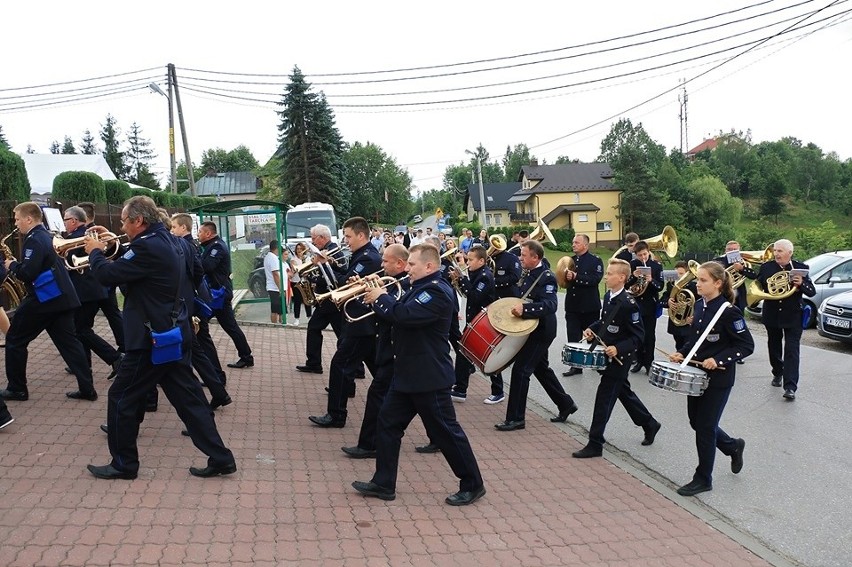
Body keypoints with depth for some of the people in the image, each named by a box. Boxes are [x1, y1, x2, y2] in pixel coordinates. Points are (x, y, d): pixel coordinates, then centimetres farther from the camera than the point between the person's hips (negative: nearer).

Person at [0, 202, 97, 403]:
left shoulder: (34, 240, -14)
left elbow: (27, 273, -22)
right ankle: (87, 389, 2)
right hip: (62, 297, 9)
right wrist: (19, 265, 16)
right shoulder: (47, 236, 16)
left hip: (43, 299, -9)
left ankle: (17, 389, 14)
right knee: (69, 342, 6)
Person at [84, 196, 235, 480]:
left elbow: (107, 275, -19)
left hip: (154, 338, -9)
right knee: (188, 396, 11)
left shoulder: (149, 247, -20)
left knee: (121, 397, 6)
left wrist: (95, 252, 0)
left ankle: (124, 463, 20)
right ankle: (220, 457, 13)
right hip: (175, 333, 10)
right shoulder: (169, 241, 10)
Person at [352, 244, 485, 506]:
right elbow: (399, 313, 15)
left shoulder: (437, 291, -20)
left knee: (446, 430, 0)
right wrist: (380, 298, 1)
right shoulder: (421, 287, 14)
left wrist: (380, 298, -16)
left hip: (429, 376, -10)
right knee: (388, 422, 11)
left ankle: (472, 485, 15)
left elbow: (405, 315, -31)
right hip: (408, 373, 10)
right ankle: (383, 484, 20)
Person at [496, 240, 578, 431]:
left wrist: (524, 308, -43)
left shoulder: (546, 277, -19)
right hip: (532, 329, 10)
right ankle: (565, 404, 33)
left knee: (520, 370, -9)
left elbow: (551, 305, -33)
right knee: (541, 369, 18)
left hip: (540, 331, -10)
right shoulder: (529, 275, 8)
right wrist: (515, 307, 9)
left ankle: (516, 418, 0)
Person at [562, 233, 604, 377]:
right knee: (573, 337, 3)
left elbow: (595, 279, -20)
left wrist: (576, 277, -27)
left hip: (589, 306, -5)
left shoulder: (595, 260, -7)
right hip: (572, 305, 5)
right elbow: (564, 279, 14)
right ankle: (576, 365, 9)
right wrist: (565, 276, -10)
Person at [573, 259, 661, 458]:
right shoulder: (608, 296, 4)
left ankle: (595, 444, 4)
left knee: (604, 398, -4)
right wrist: (592, 329, 3)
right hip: (607, 356, 9)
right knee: (624, 393, 21)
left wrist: (618, 349, -30)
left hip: (619, 358, -9)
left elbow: (638, 337, -19)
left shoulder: (628, 303, -21)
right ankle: (649, 424, 41)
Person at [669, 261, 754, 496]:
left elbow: (747, 346, -16)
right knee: (696, 422, 17)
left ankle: (703, 479, 17)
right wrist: (682, 353, 1)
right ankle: (733, 446, 43)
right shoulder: (700, 305, 4)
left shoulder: (728, 311, -18)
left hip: (718, 378, -8)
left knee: (705, 427, 1)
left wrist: (718, 360, -25)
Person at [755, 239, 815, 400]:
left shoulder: (800, 268, -5)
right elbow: (758, 286, 3)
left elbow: (812, 292, -7)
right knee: (774, 347, 17)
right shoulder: (766, 267, -1)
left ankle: (790, 387, -11)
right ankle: (777, 373, 39)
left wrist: (801, 284, -26)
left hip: (792, 316, -3)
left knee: (791, 351, -7)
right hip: (772, 315, 3)